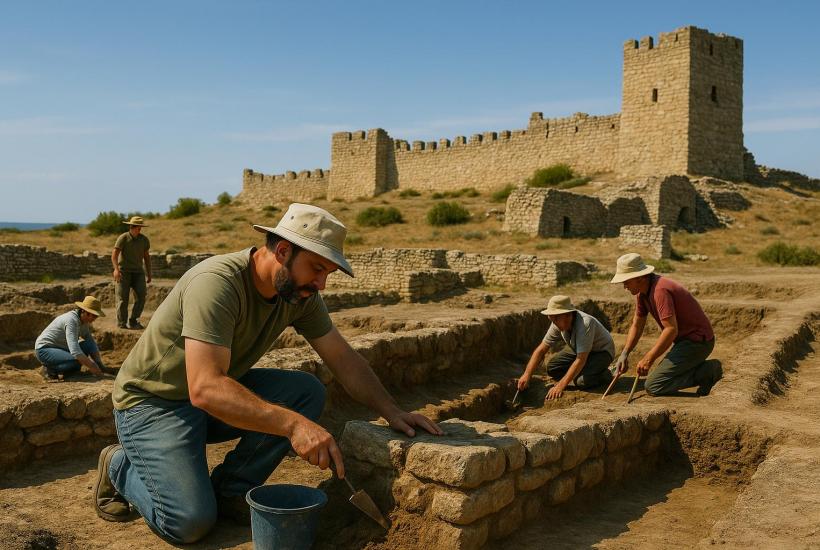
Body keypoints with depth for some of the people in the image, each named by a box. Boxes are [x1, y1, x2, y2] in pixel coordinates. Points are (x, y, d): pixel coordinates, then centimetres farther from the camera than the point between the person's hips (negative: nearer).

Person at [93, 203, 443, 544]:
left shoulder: (300, 293, -8)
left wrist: (391, 411, -12)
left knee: (308, 391, -14)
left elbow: (343, 358, -1)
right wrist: (293, 423, -47)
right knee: (190, 522, -21)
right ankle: (121, 467, 8)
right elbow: (205, 388, -40)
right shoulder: (217, 283, -32)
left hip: (223, 393, 7)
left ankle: (230, 489, -2)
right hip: (153, 402, -7)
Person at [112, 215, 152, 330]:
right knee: (123, 298, -3)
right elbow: (114, 254, -14)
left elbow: (146, 256, 17)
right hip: (124, 271, -3)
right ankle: (121, 323, 7)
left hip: (138, 272, 4)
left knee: (141, 295, -10)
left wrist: (149, 273, 15)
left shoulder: (144, 240, 6)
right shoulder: (123, 238, -6)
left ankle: (133, 321, 1)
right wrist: (116, 269, -29)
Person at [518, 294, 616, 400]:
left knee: (582, 381, -29)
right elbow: (541, 350, -11)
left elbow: (581, 360, -39)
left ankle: (604, 375, 1)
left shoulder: (585, 323, -37)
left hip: (601, 351, -6)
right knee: (552, 367, -13)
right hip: (578, 349, 6)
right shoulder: (558, 324, -17)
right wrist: (527, 375, -22)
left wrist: (561, 386, -41)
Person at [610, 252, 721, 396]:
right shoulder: (642, 291, 6)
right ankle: (704, 369, 12)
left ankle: (704, 372, -9)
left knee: (653, 386, -15)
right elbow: (637, 325, 14)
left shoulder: (660, 290, -24)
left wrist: (648, 359, -23)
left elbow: (671, 329, -29)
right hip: (685, 340, 10)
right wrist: (624, 354, 4)